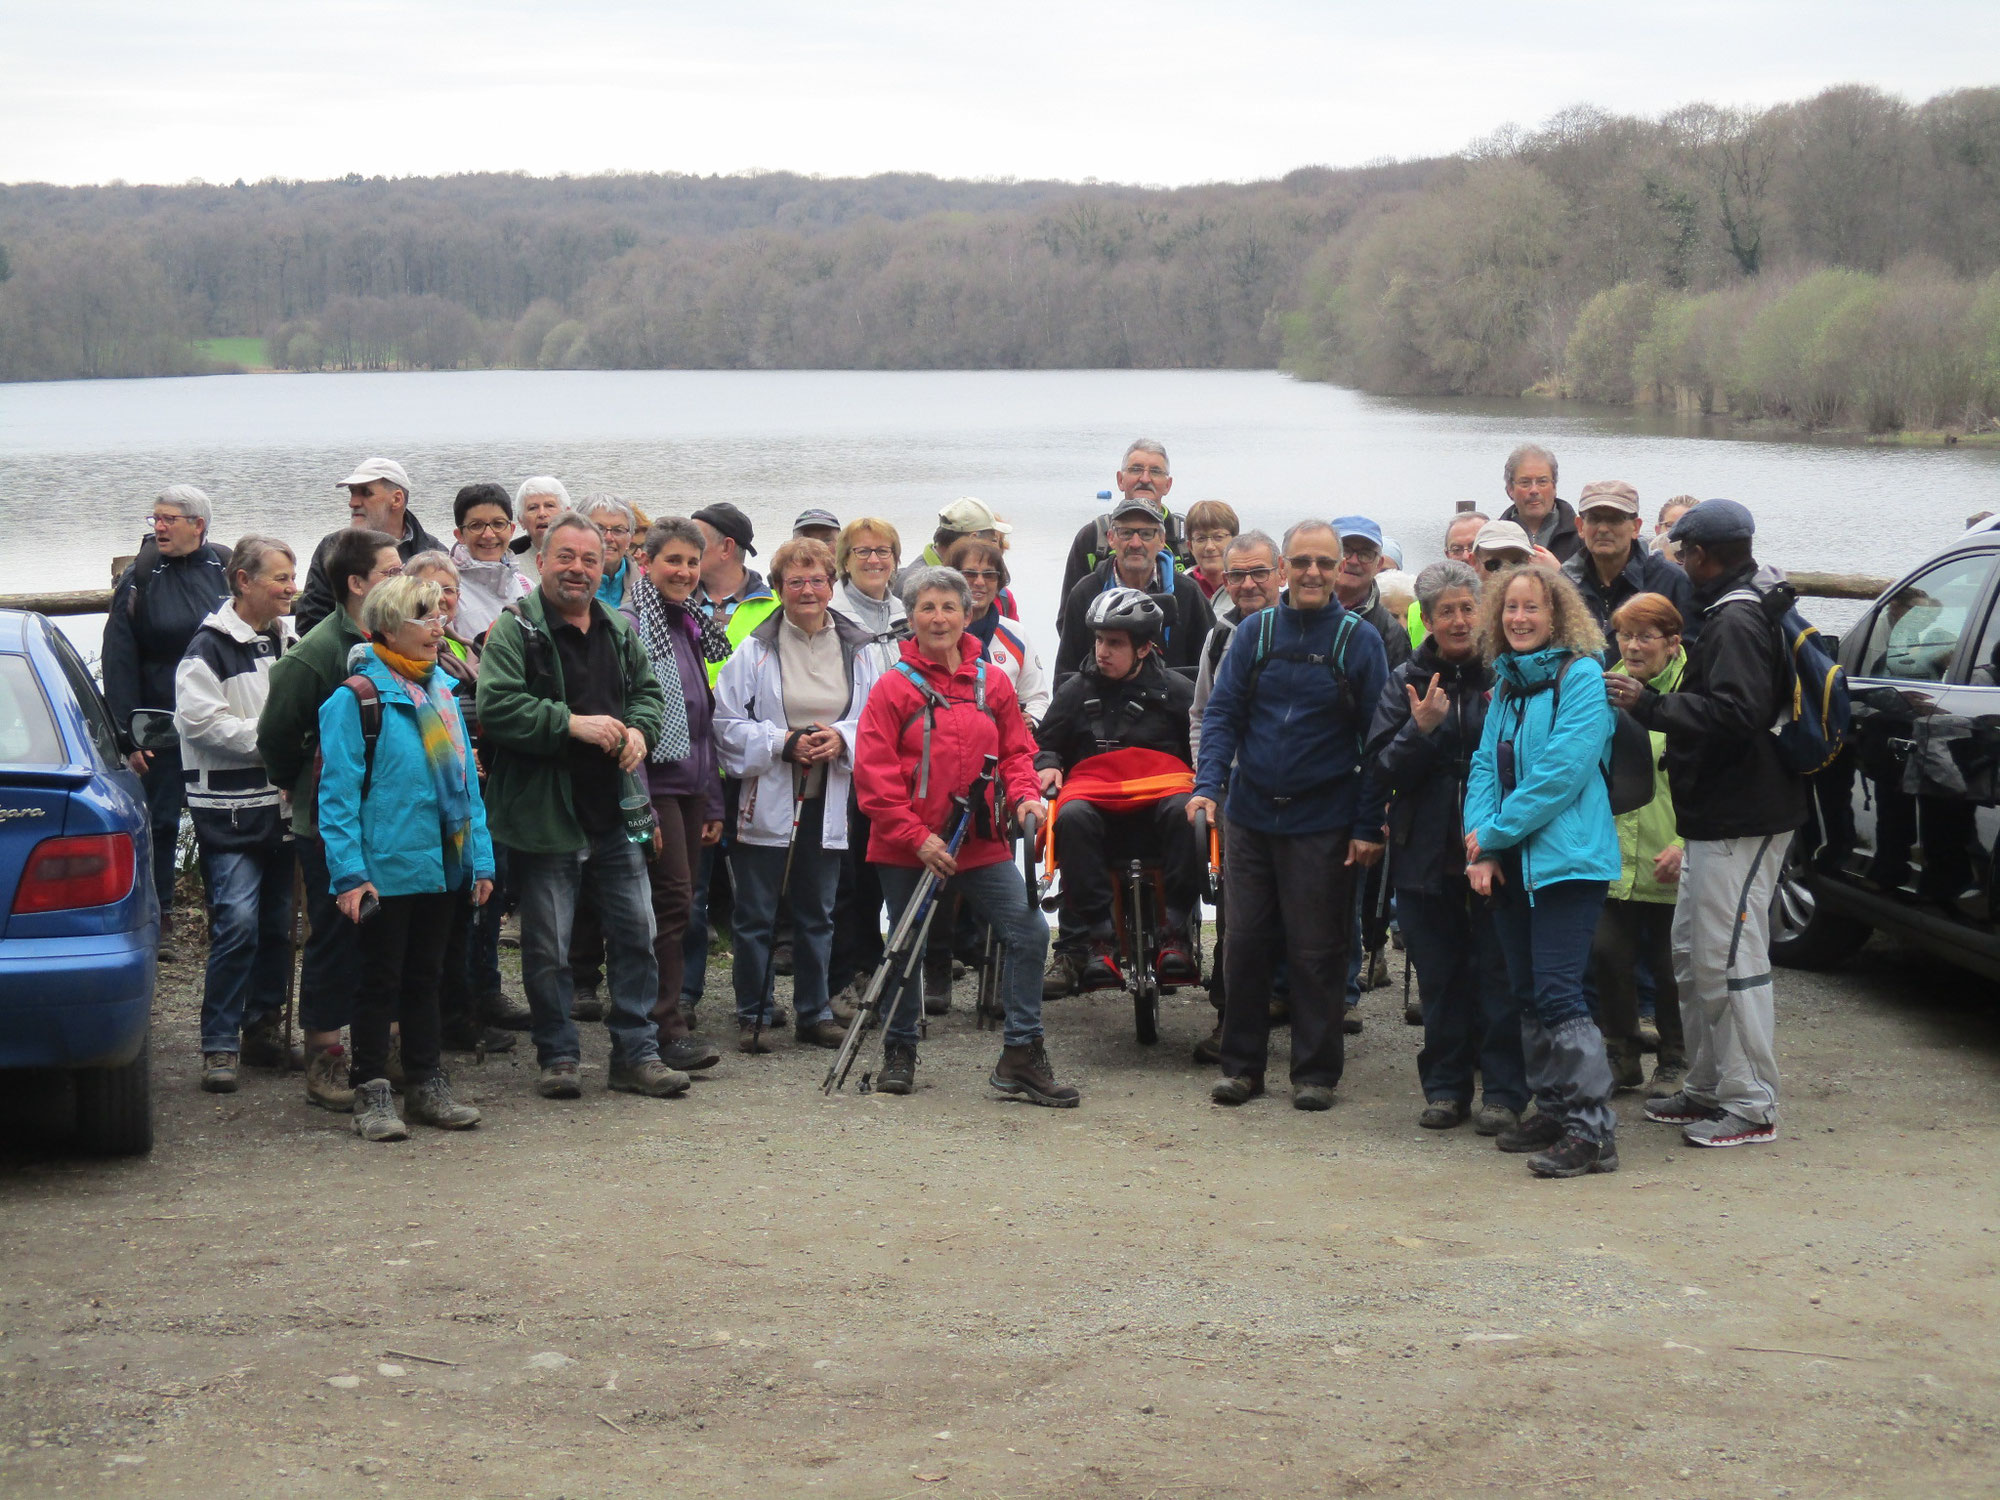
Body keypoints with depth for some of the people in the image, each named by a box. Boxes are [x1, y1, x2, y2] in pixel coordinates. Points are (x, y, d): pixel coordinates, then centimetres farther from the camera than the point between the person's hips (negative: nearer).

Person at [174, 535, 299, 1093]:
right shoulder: (211, 647, -8)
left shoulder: (290, 640, 14)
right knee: (237, 922, -14)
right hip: (230, 808, -7)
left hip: (283, 805, 7)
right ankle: (219, 1045, -9)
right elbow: (203, 721, -17)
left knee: (278, 922, 11)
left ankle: (264, 1028, 22)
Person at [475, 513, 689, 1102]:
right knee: (548, 948, 2)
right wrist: (572, 723, -22)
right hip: (543, 817, -5)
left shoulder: (619, 629, 12)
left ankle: (636, 1054, 18)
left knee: (635, 936, 8)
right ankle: (559, 1056, 15)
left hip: (615, 815, 5)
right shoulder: (515, 629, -8)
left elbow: (648, 690, 24)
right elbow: (496, 707, -18)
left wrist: (639, 728, 2)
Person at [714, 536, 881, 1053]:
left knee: (818, 913, 12)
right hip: (766, 802, -3)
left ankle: (814, 1013, 22)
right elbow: (727, 724, -6)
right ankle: (753, 1017, 11)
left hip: (828, 802, 3)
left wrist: (841, 738, -13)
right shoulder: (755, 648, -4)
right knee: (756, 914, 2)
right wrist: (782, 742, -17)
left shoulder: (859, 650, 5)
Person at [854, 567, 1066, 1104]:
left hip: (981, 843, 2)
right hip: (906, 849, -2)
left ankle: (1021, 1058, -1)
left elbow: (1015, 751, 14)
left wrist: (1024, 796, -7)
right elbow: (875, 774, -8)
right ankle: (899, 1053, 29)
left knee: (1028, 930, -9)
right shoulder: (894, 687, -4)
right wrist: (917, 837, -15)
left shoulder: (993, 683, 6)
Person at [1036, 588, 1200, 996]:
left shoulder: (1175, 690, 13)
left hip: (1161, 796, -1)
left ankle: (1174, 932, -31)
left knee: (1186, 812, -37)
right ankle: (1093, 941, -37)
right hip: (1096, 794, 1)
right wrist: (1046, 764, 3)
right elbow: (1044, 741, 24)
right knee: (1073, 817, -36)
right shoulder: (1079, 690, 17)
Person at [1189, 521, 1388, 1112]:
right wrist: (1207, 785, -11)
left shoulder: (1360, 640, -2)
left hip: (1323, 823, -2)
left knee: (1316, 951, 2)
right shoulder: (1254, 632, 5)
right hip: (1251, 814, 3)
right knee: (1245, 943, 7)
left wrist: (1368, 826, -7)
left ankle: (1316, 1072, 12)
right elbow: (1221, 713, 5)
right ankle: (1241, 1065, 18)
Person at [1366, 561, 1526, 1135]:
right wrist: (1421, 728, -17)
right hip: (1428, 851, 3)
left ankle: (1502, 1091, 8)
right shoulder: (1406, 682, 6)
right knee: (1439, 975, 9)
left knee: (1498, 973, 0)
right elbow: (1385, 766, 1)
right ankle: (1445, 1087, 19)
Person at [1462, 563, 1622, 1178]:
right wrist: (1479, 842, -5)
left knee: (1557, 992, -13)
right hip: (1510, 864, 8)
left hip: (1565, 859, -8)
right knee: (1527, 991, 12)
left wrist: (1495, 832, -12)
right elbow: (1486, 764, 11)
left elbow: (1563, 771, -16)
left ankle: (1592, 1130, -12)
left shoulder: (1580, 676, -9)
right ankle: (1552, 1109, 23)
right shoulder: (1507, 683, 15)